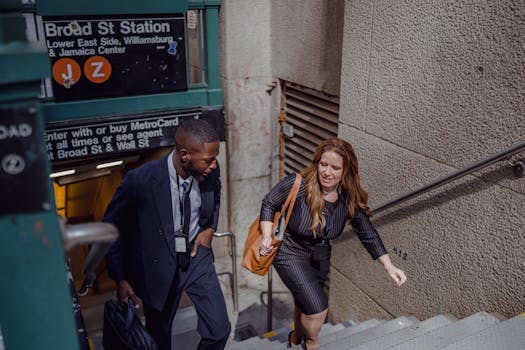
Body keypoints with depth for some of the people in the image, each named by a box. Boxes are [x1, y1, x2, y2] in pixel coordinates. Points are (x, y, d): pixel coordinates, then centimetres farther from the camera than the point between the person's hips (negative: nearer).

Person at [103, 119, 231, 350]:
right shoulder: (140, 180, -28)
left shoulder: (210, 171, -15)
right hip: (159, 266, -3)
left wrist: (210, 228, -3)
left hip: (196, 257, 3)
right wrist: (120, 279, -10)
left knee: (219, 329, 3)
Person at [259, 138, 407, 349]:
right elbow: (268, 204, -14)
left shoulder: (350, 199, -17)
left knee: (305, 304, 25)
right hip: (290, 254, -5)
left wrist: (389, 267, -13)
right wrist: (267, 237, -25)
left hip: (320, 256, 5)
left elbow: (368, 234, -8)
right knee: (318, 307, -14)